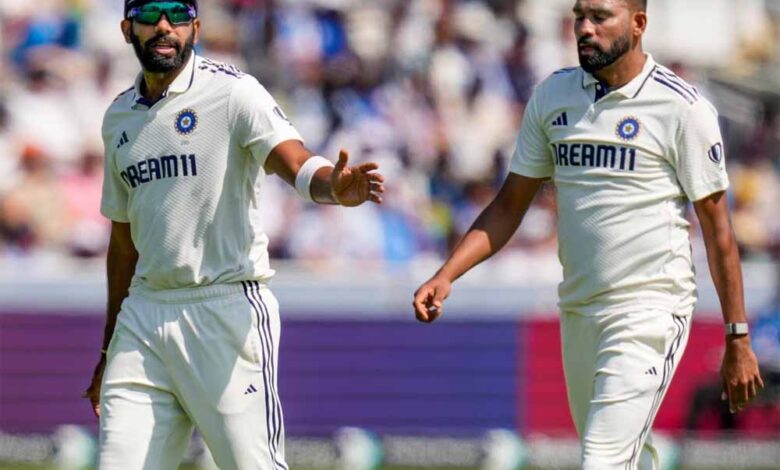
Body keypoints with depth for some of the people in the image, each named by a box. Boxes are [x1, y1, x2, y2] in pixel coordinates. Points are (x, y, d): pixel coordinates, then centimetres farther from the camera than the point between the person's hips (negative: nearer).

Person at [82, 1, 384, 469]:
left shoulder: (232, 92, -6)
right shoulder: (118, 118, 13)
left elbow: (296, 163, -23)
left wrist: (335, 187, -47)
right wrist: (111, 349, 25)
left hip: (227, 309, -6)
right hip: (144, 312, 6)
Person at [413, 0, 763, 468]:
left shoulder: (682, 108, -8)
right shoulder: (553, 96, 8)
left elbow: (717, 227, -6)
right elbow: (509, 206, 13)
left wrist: (738, 340, -7)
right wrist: (446, 276, -1)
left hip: (650, 311, -6)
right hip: (578, 312, 6)